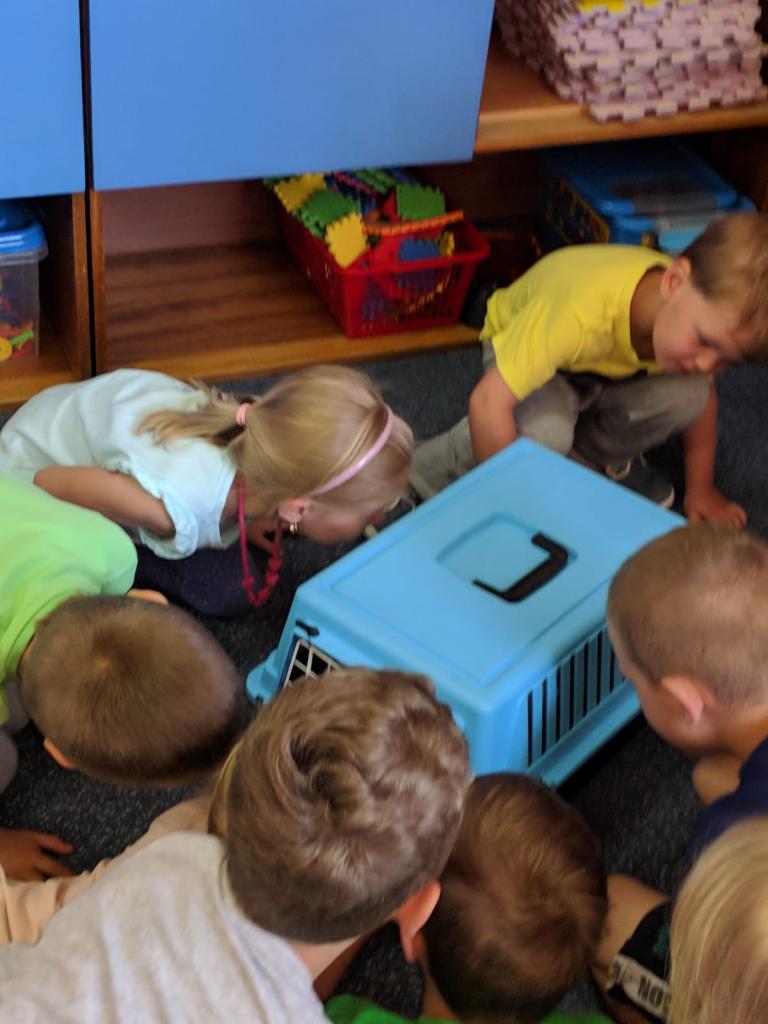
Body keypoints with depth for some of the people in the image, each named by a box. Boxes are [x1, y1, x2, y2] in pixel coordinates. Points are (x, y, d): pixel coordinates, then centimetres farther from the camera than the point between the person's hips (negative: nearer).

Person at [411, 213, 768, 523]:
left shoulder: (701, 306, -26)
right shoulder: (581, 312, -46)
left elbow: (704, 396, -4)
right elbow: (488, 402, -45)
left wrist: (699, 489, 1)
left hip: (614, 365, 5)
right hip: (522, 348, -5)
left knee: (685, 395, -25)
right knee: (544, 431, -37)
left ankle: (596, 455, 6)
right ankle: (431, 468, -8)